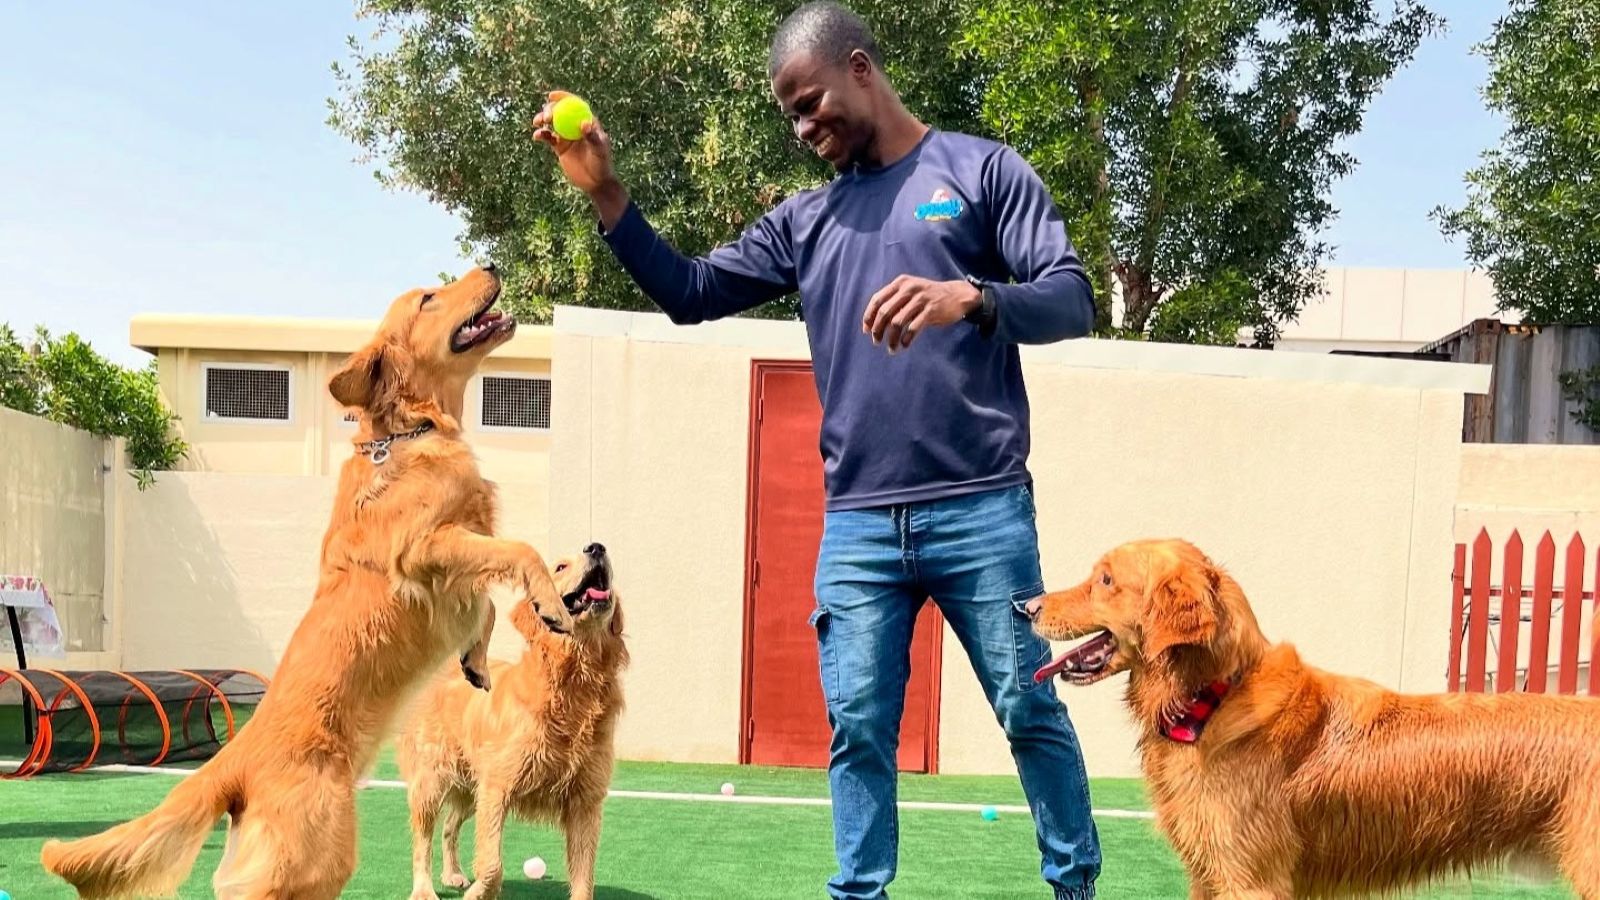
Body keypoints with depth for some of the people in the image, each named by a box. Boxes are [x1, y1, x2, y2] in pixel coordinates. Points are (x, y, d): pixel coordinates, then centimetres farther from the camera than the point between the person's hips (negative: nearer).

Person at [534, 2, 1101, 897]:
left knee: (1031, 710, 4)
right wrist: (605, 191, 4)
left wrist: (966, 297, -26)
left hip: (980, 511, -4)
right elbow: (690, 293, 15)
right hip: (856, 523, 4)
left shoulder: (982, 170, 2)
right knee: (858, 728, 3)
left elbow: (1073, 301, -6)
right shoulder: (805, 219, 15)